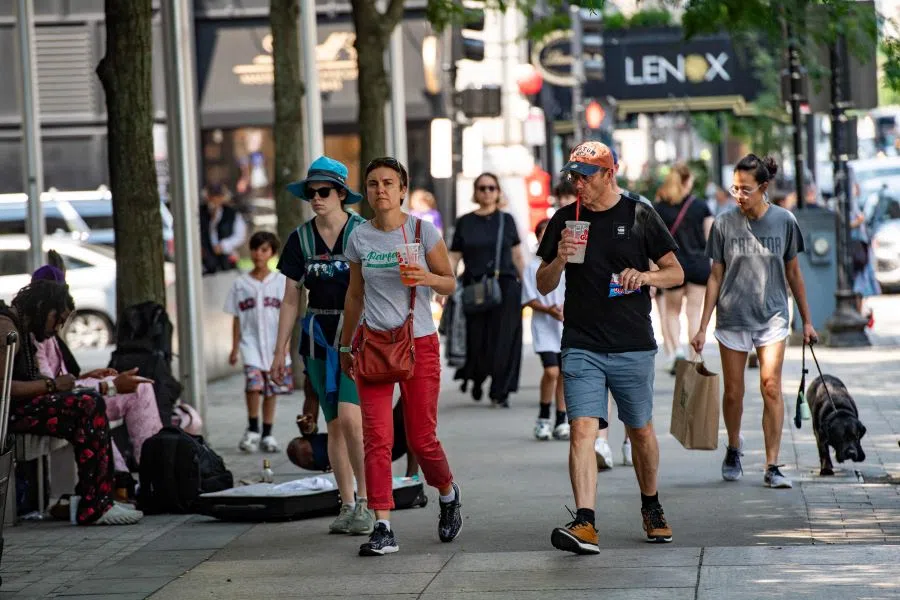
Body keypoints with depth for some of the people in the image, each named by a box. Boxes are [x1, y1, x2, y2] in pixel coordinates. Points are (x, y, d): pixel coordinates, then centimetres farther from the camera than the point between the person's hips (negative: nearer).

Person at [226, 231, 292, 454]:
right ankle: (252, 430, -2)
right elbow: (237, 319, 7)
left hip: (274, 345, 1)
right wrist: (235, 348, 4)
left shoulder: (281, 282, 3)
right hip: (250, 343, -1)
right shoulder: (241, 284, 5)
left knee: (272, 390, 6)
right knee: (254, 384, -19)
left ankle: (267, 435, 18)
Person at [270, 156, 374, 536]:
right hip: (318, 337, 4)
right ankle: (347, 505, 15)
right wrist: (280, 352, 8)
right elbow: (291, 299, 10)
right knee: (334, 426, 7)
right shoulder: (300, 239, 6)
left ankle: (366, 501, -6)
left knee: (350, 418, -18)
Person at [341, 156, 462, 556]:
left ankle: (448, 493, 33)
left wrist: (428, 278, -21)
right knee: (377, 438, -8)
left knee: (422, 439, 2)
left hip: (419, 342, -2)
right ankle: (383, 528, -7)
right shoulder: (359, 238, 7)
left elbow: (450, 284, 1)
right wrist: (345, 346, 21)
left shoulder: (422, 230, -2)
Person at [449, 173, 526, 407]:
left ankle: (500, 392, 2)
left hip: (505, 285, 0)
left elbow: (517, 255, 12)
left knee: (504, 339, -4)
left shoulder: (506, 220, 9)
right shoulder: (465, 223, 7)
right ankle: (476, 378, 27)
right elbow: (454, 258, 5)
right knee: (476, 339, -2)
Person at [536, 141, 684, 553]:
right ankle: (585, 523, -24)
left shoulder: (639, 216, 2)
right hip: (581, 346, 0)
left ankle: (651, 508, 35)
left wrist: (645, 276, -14)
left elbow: (676, 273, 6)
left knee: (640, 431, 12)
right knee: (582, 429, -15)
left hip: (633, 347, 0)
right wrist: (560, 259, -10)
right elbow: (544, 286, 10)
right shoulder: (564, 221, 7)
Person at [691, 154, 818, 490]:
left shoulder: (784, 221, -1)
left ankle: (772, 466, -9)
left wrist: (806, 321, 12)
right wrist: (703, 327, 3)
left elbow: (793, 273, 9)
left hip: (772, 316, -1)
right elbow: (715, 277, 4)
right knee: (733, 393, 5)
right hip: (732, 318, 1)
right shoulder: (724, 224, -1)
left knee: (771, 387, -11)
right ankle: (733, 449, 32)